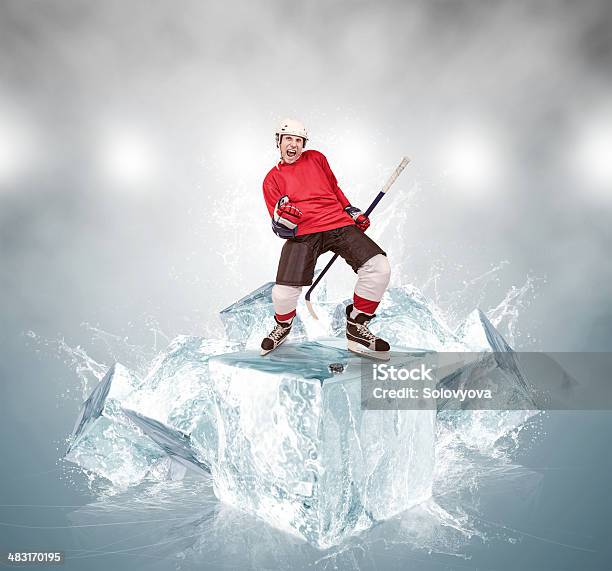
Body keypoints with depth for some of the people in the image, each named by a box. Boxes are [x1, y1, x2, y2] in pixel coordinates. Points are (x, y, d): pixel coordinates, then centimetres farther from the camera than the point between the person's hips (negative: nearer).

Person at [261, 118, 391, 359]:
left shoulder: (316, 158, 19)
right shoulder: (272, 179, 12)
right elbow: (280, 227, 4)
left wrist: (353, 212, 21)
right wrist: (282, 219, -18)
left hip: (339, 224, 2)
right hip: (302, 233, -2)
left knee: (379, 268, -20)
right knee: (283, 293, -20)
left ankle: (356, 329, -1)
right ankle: (283, 327, 19)